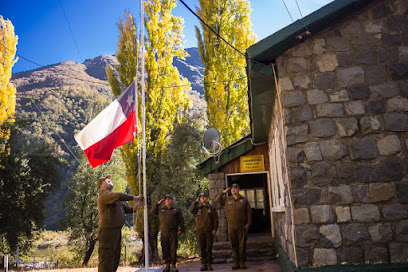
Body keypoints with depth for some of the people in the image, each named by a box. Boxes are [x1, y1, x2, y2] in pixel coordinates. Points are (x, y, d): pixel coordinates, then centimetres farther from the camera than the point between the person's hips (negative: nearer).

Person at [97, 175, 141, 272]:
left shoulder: (111, 196, 24)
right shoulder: (104, 194, -9)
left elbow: (125, 208, 20)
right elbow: (119, 196, -28)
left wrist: (133, 208, 0)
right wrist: (133, 197, -16)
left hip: (116, 231, 10)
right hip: (108, 231, -10)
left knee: (115, 260, 16)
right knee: (106, 261, -9)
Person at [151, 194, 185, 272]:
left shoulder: (176, 209, 7)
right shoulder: (161, 209, 11)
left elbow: (181, 220, 8)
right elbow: (152, 211, 11)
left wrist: (181, 229, 2)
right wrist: (158, 203, 5)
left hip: (173, 232, -1)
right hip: (164, 233, 1)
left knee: (173, 250, 1)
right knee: (165, 250, 4)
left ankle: (173, 265, 10)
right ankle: (167, 265, 14)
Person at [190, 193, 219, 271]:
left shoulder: (211, 208, 5)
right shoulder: (197, 207, 10)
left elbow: (215, 219, 3)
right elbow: (191, 210, -11)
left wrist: (214, 229, -4)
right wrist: (195, 201, -3)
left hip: (209, 231, -1)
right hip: (200, 231, 2)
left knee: (209, 248, 1)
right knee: (202, 249, 5)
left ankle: (209, 264, 8)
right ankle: (203, 264, 11)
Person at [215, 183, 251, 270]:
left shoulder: (244, 200, 5)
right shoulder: (227, 200, 10)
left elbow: (249, 212, 4)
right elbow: (217, 200, 6)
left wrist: (248, 223, -3)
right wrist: (223, 192, 3)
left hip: (242, 226, -1)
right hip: (231, 226, 1)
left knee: (242, 244, 0)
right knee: (233, 245, 3)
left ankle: (242, 262, 8)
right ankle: (236, 262, 10)